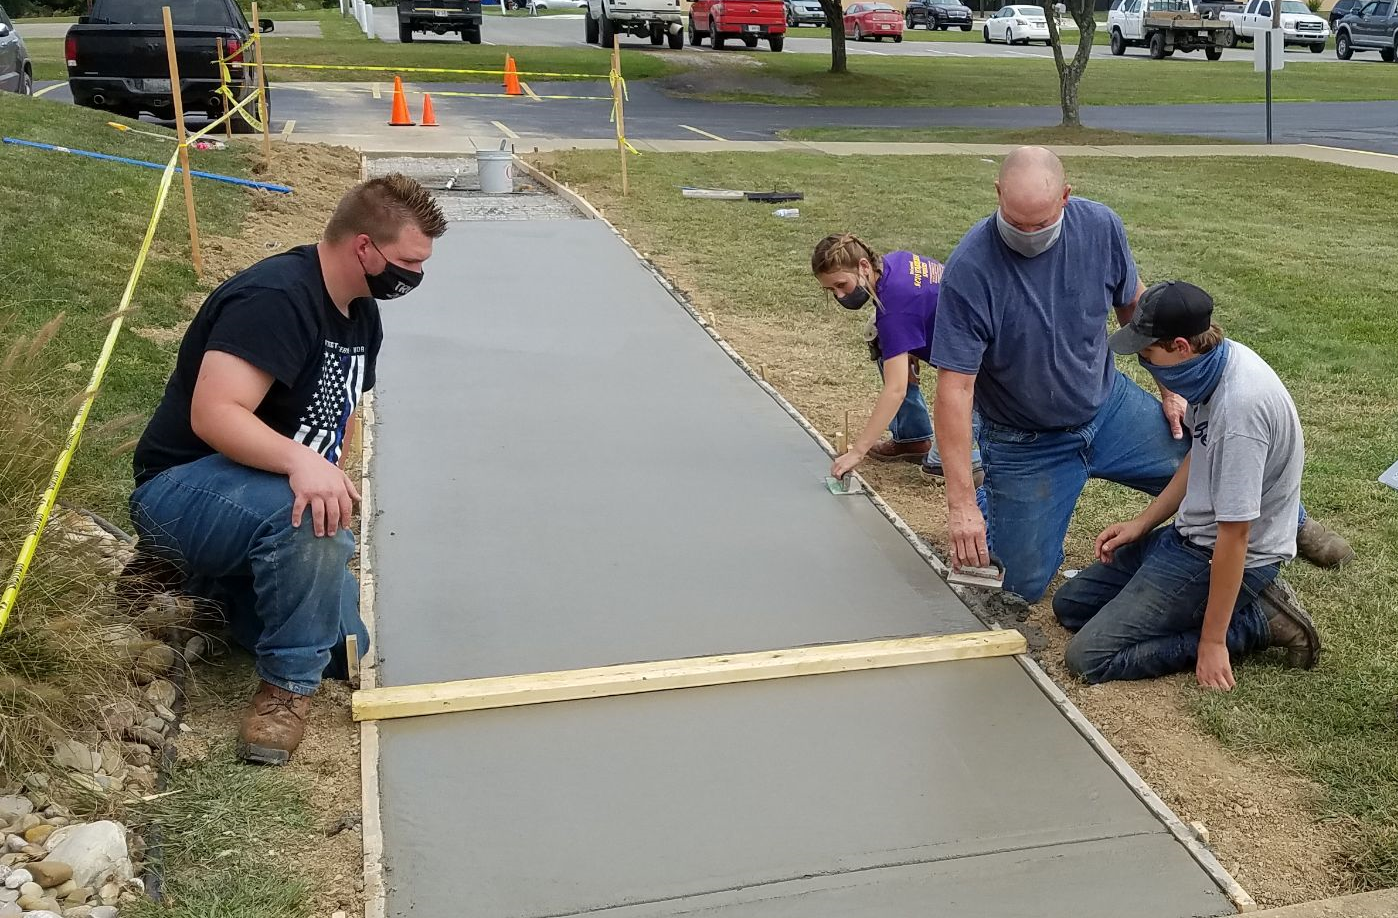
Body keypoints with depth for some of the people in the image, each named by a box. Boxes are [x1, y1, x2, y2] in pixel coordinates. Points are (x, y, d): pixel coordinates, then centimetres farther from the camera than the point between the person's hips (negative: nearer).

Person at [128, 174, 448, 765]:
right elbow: (214, 415, -33)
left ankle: (226, 581, 22)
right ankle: (288, 684, -19)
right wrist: (300, 460, -48)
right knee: (307, 515, -39)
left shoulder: (362, 315, 8)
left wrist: (339, 489, 4)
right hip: (182, 489, -9)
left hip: (274, 500, 9)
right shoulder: (274, 298, -23)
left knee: (351, 644, 0)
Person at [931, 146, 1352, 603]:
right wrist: (962, 505, -29)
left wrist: (1170, 391, 6)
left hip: (1110, 408, 3)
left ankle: (1291, 524, 41)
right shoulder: (969, 270, -27)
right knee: (1022, 586, -2)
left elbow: (1135, 306, 5)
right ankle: (989, 501, 29)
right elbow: (955, 389, -28)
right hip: (1026, 445, -3)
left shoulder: (1100, 227, -15)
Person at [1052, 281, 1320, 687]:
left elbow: (1235, 534, -26)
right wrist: (1142, 523, 12)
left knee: (1090, 658, -13)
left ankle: (1259, 620, -4)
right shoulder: (1215, 366, -3)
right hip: (1190, 534, 10)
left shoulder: (1240, 406, -31)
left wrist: (1212, 642, -20)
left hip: (1226, 557, -9)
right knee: (1070, 603, 13)